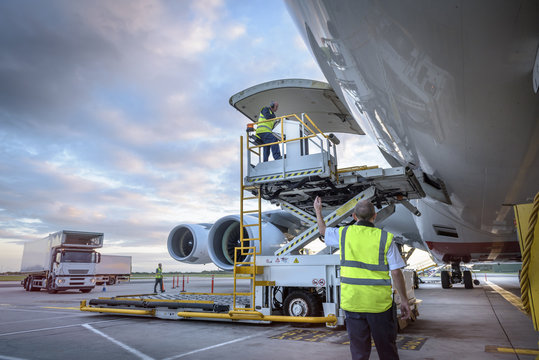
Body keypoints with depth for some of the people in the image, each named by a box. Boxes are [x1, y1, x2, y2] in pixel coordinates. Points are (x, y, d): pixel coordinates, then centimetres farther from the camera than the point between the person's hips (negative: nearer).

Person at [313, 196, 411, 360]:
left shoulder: (344, 233, -1)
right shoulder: (385, 238, -6)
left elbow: (323, 231, 19)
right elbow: (396, 273, -7)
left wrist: (318, 211, 34)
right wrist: (404, 301, 3)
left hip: (352, 301, 2)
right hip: (379, 302, -1)